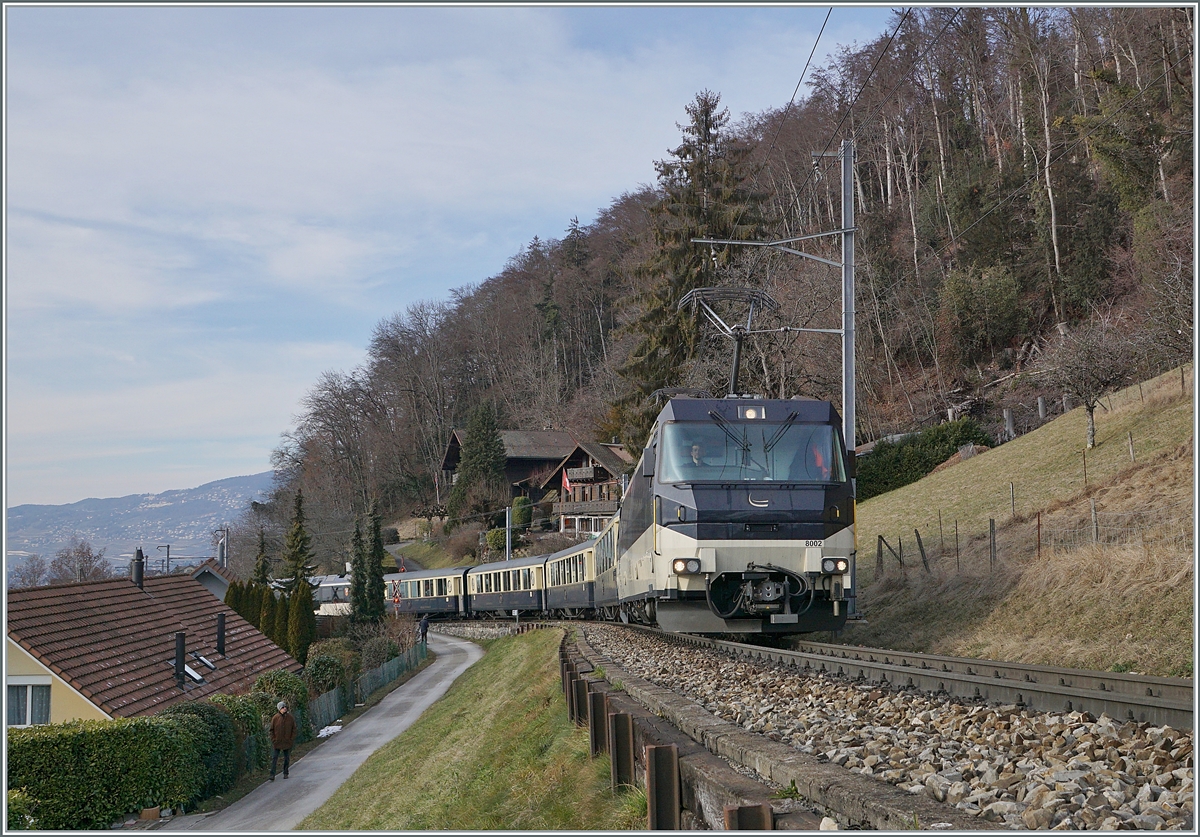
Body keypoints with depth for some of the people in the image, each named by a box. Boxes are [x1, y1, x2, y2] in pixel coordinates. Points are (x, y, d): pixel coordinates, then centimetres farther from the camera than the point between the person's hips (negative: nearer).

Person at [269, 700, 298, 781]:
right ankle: (272, 775, -2)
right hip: (277, 743, -1)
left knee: (287, 759, 11)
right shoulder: (275, 718, -5)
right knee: (274, 758, -4)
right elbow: (272, 730, 2)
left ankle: (285, 773, 24)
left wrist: (291, 740, -3)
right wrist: (273, 740, -6)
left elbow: (294, 730, 4)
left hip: (287, 743, 2)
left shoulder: (290, 718, -2)